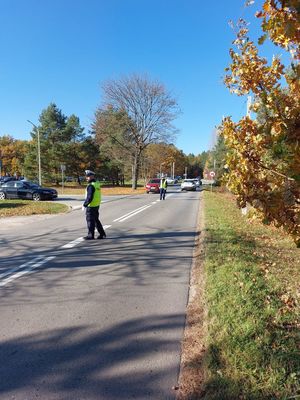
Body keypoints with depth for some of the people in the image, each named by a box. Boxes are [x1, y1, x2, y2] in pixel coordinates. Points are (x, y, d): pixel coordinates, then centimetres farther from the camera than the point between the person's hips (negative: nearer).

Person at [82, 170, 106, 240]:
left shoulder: (91, 185, -19)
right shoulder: (97, 183, 10)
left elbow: (89, 197, -23)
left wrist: (84, 205, -13)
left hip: (91, 206, -9)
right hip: (97, 205, 9)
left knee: (90, 221, 2)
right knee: (96, 220, 17)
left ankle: (90, 235, 10)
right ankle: (102, 234, 21)